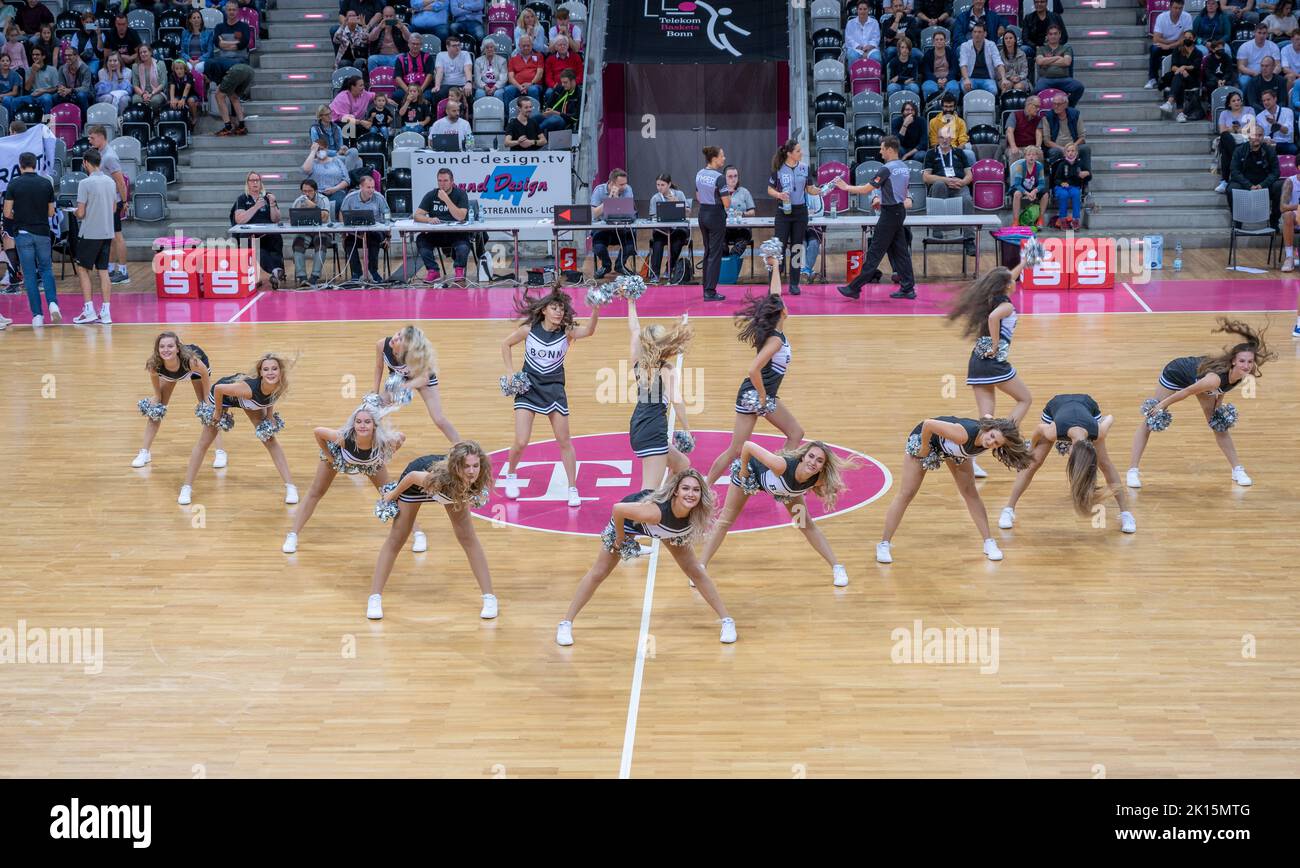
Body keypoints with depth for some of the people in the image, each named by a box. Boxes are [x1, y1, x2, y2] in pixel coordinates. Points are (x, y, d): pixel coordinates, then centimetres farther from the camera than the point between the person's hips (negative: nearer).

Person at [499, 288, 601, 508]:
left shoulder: (566, 331, -10)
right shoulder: (529, 329, -9)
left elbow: (588, 331, -32)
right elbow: (505, 344, 7)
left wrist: (595, 312, -51)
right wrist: (510, 372, -1)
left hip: (554, 388, 1)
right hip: (528, 387, -1)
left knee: (564, 442, 3)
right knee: (521, 442, -6)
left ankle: (572, 489, 15)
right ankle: (510, 476, 23)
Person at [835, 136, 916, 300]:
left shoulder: (887, 169, -16)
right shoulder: (905, 168, 11)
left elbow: (866, 189, -14)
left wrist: (846, 187, -4)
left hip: (890, 213, -9)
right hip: (900, 211, 9)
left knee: (874, 252, -7)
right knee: (899, 251, 10)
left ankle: (855, 288, -5)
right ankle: (908, 288, 8)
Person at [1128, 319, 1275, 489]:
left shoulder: (1242, 375, -26)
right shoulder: (1215, 378, -46)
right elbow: (1186, 392, -33)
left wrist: (1219, 406, 1)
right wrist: (1162, 405, -21)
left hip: (1198, 378, 6)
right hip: (1175, 374, -6)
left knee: (1219, 424, 11)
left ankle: (1237, 470, 23)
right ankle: (1132, 471, 8)